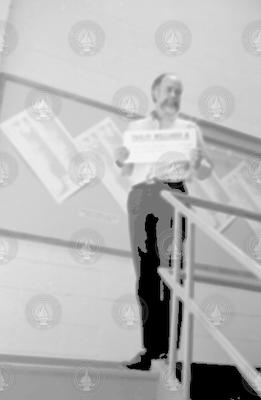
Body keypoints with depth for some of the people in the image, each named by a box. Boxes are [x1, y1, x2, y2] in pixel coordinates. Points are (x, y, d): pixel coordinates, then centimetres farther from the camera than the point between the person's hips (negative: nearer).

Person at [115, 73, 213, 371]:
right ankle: (151, 347, 3)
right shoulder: (136, 127, 19)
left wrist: (197, 162, -7)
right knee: (145, 272, -2)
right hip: (140, 196, 2)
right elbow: (128, 172, 16)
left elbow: (206, 172, 14)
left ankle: (170, 346, -6)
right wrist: (121, 161, -4)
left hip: (172, 194, -1)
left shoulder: (189, 128, 17)